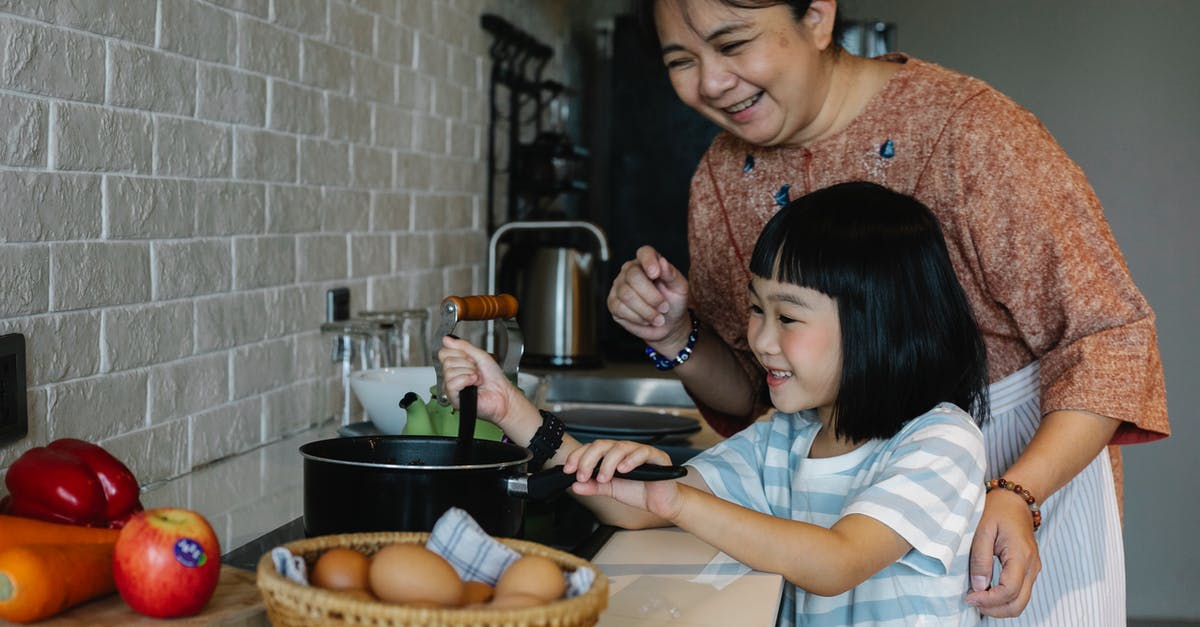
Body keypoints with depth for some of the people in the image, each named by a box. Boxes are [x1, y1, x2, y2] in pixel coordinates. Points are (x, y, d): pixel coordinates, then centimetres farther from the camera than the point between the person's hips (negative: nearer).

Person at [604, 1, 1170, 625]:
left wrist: (1017, 497, -33)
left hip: (1034, 465, -4)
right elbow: (748, 394, 6)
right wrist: (674, 338, -15)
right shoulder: (720, 179, -5)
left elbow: (1110, 337, -21)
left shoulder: (968, 129, -24)